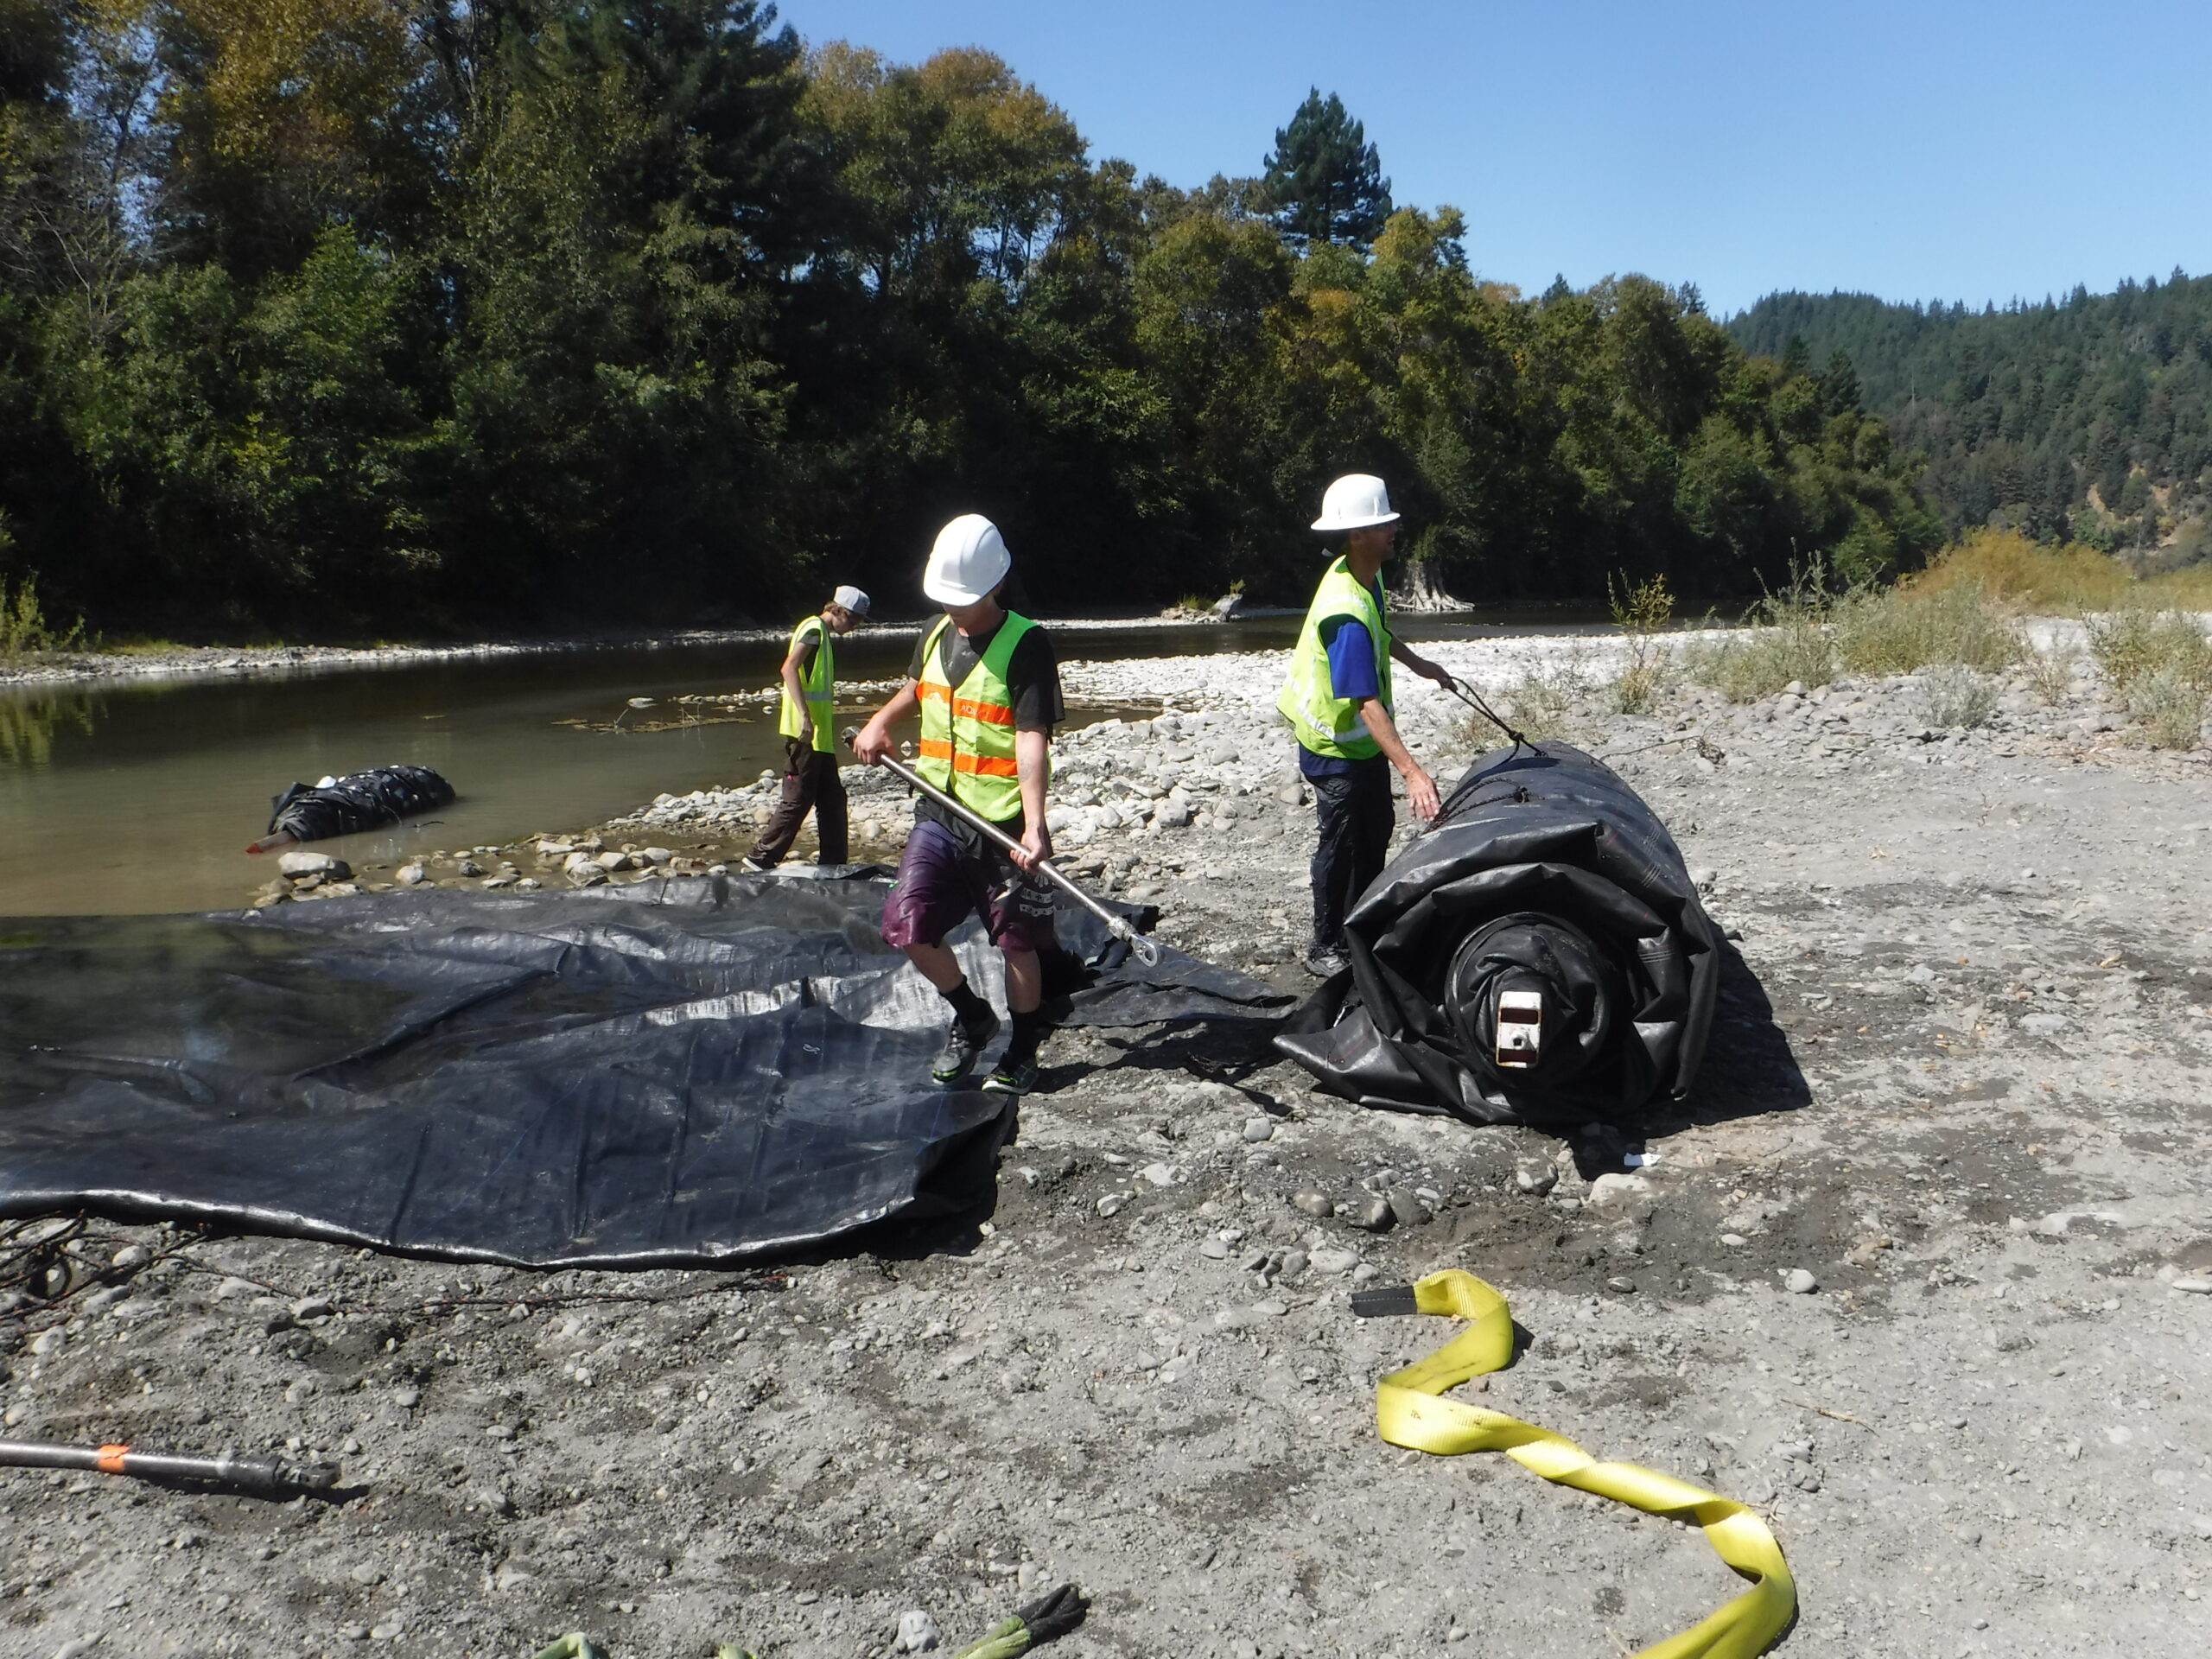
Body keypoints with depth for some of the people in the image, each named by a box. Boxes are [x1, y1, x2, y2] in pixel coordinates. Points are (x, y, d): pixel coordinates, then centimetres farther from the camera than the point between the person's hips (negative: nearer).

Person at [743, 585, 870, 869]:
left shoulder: (823, 633, 20)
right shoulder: (814, 628, -10)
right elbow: (789, 668, -24)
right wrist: (804, 715, -31)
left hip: (819, 735, 10)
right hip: (805, 732, -10)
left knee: (832, 798, 12)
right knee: (797, 800, -7)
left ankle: (833, 863, 17)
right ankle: (761, 858, 0)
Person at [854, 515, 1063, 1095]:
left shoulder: (1026, 645, -14)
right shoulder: (937, 634, 7)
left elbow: (1032, 739, -22)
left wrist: (1033, 824, -31)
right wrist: (881, 721, 9)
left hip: (1003, 823, -6)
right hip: (939, 814, 6)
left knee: (1016, 942, 5)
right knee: (907, 926, -2)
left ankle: (1022, 1051, 25)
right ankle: (972, 1018, 23)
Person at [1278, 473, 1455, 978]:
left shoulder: (1365, 576, -4)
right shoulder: (1346, 614, -35)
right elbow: (1367, 703, -40)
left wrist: (1418, 663, 24)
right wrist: (1412, 771, -46)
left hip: (1364, 739, 10)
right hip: (1335, 745, -10)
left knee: (1376, 831, 21)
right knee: (1341, 844, 2)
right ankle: (1326, 950, 18)